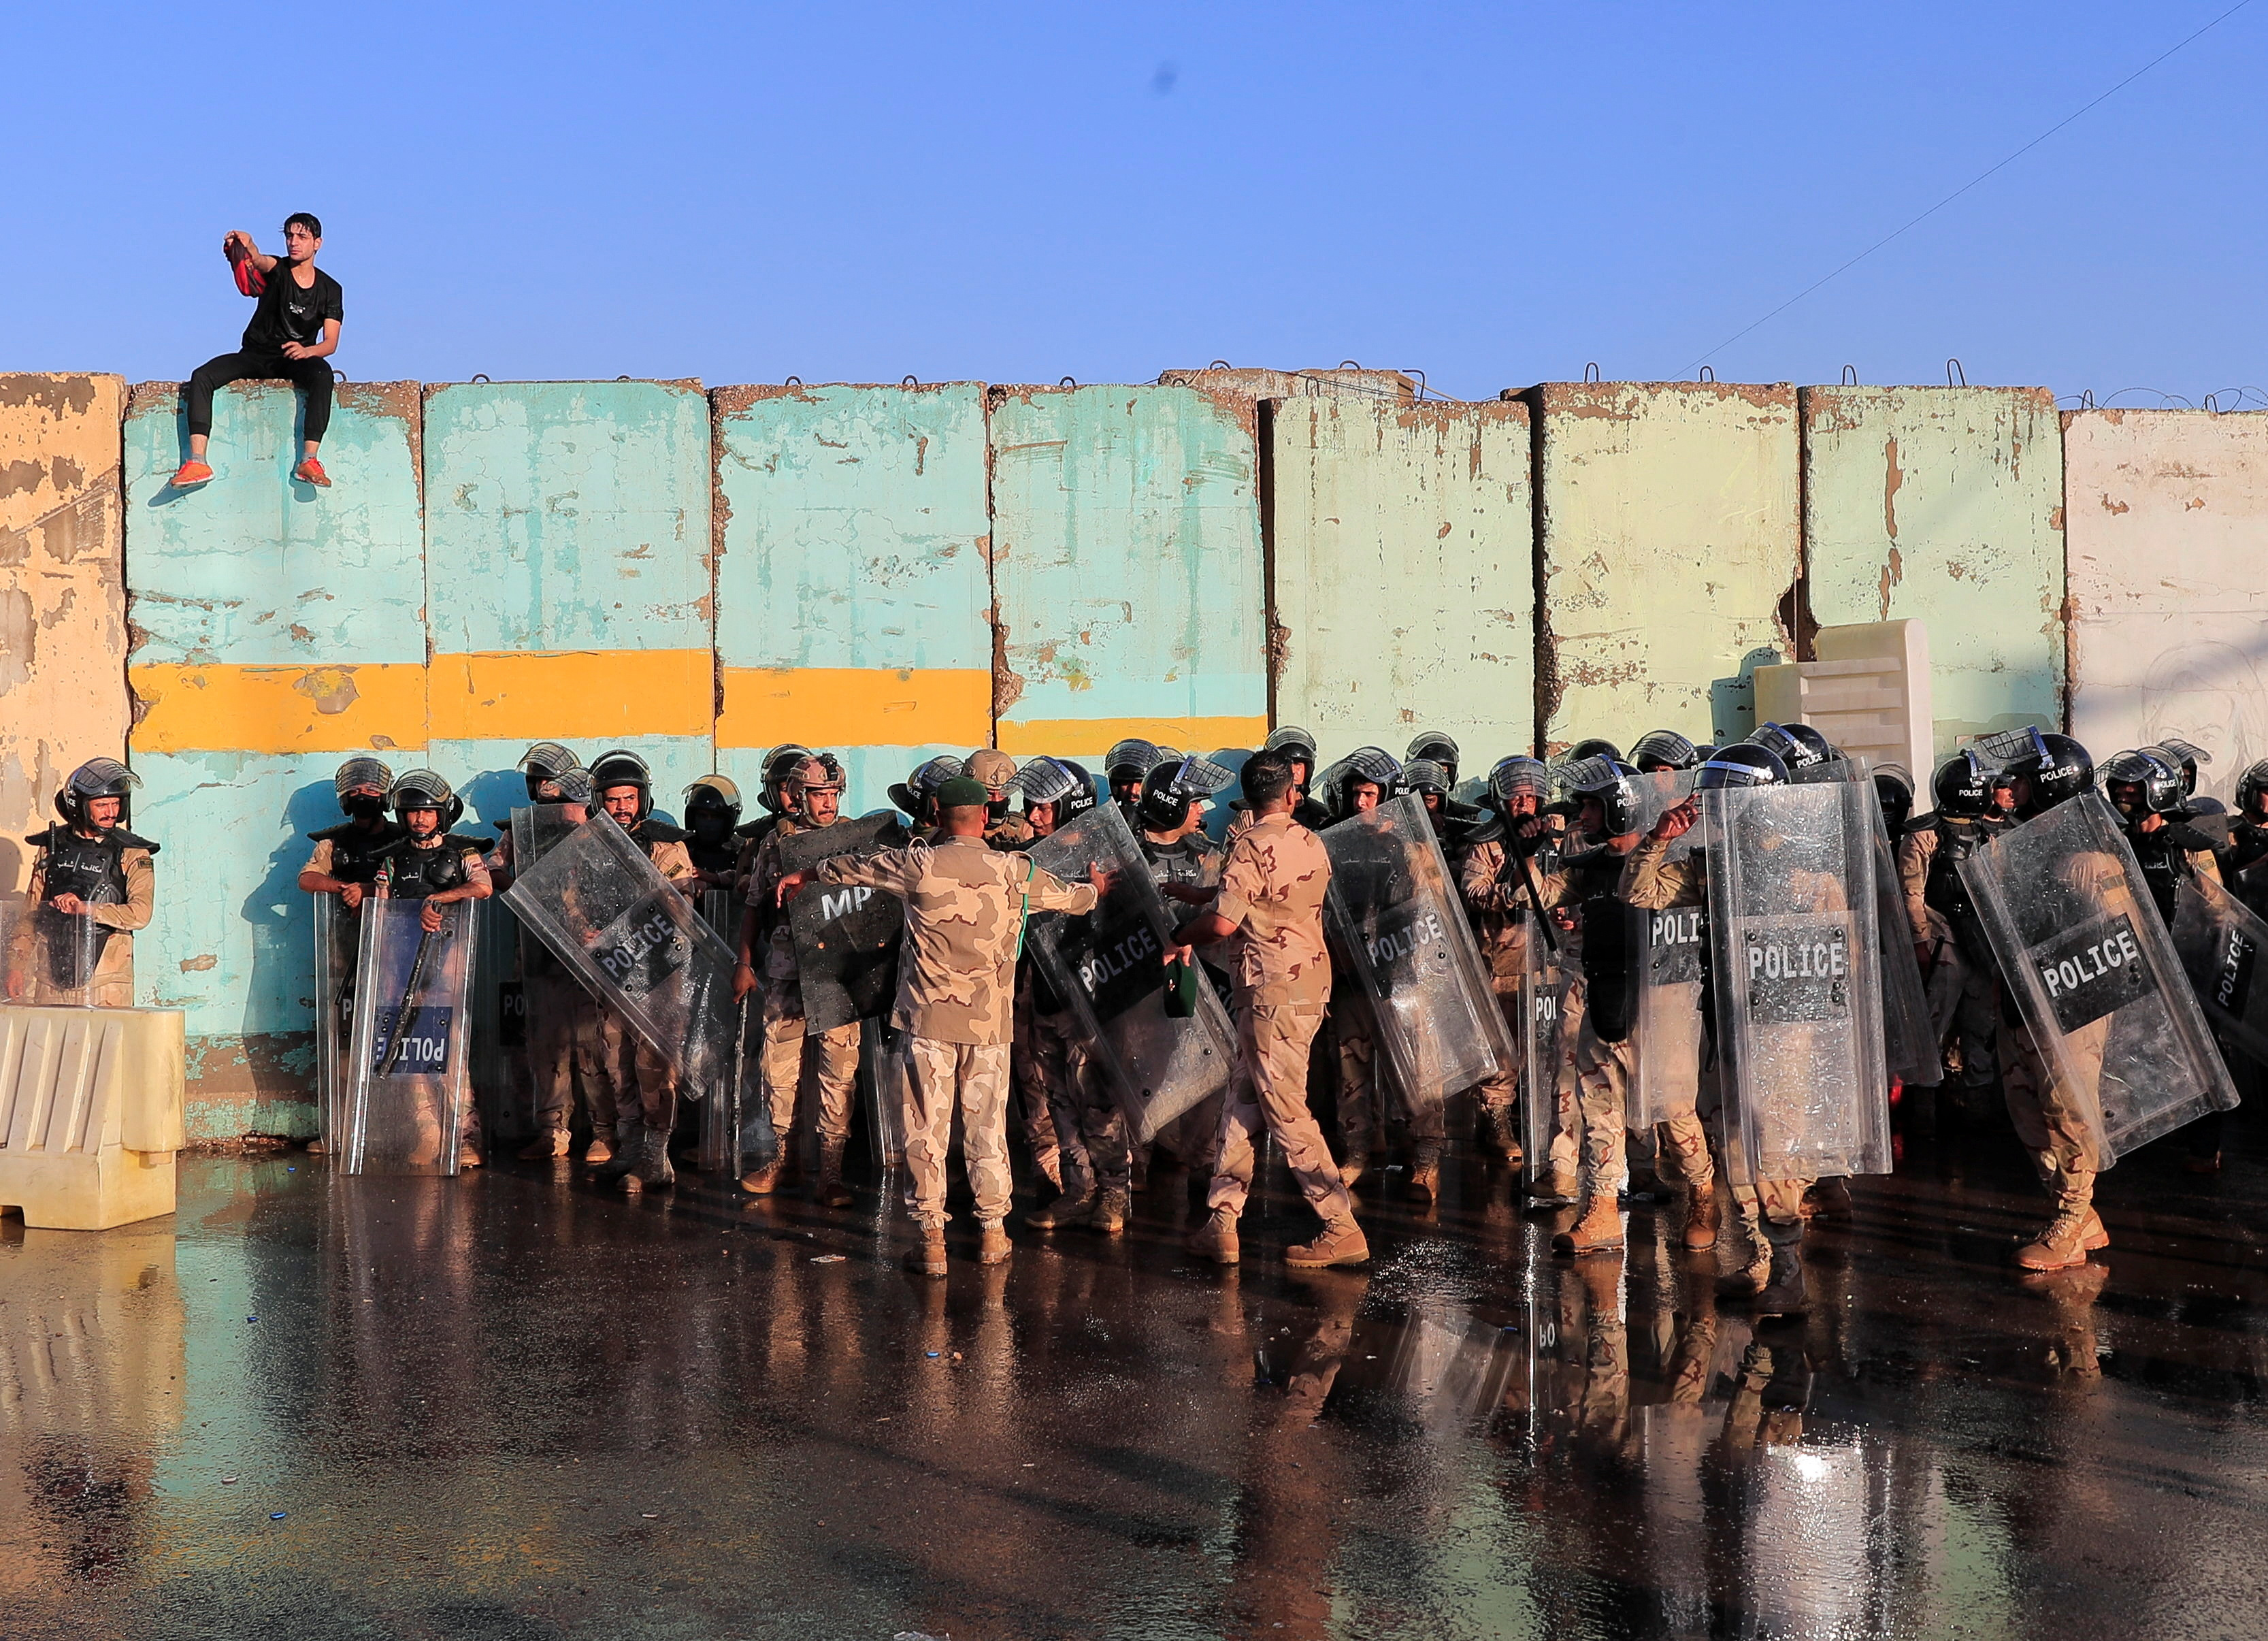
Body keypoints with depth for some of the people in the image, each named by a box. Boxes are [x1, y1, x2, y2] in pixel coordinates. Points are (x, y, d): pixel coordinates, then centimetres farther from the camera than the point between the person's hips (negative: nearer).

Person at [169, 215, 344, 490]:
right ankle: (198, 461, -33)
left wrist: (307, 351, -30)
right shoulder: (276, 269, 0)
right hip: (255, 355, 1)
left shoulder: (330, 289, 2)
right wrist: (245, 245, -51)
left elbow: (330, 343, -7)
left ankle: (309, 460, -43)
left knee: (322, 373, -35)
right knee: (201, 377, -22)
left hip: (294, 360, -1)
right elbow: (259, 261, -27)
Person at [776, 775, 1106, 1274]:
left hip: (929, 1017, -2)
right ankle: (992, 1233, 19)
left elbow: (852, 868, 11)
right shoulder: (1017, 872, -1)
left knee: (927, 1126, 4)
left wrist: (805, 876, 31)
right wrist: (1096, 888, 43)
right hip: (990, 1021, 2)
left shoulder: (917, 865, -6)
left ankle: (931, 1239, 5)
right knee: (988, 1125, 11)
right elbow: (1070, 897, 18)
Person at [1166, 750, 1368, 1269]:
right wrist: (1194, 894, 30)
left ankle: (1342, 1229, -2)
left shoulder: (1251, 846, -15)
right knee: (1243, 1101, 13)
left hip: (1273, 990, -8)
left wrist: (1181, 939, -1)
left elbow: (1223, 922, -21)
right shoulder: (1311, 843, 10)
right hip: (1312, 981, 8)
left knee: (1286, 1111, -3)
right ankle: (1222, 1225, 15)